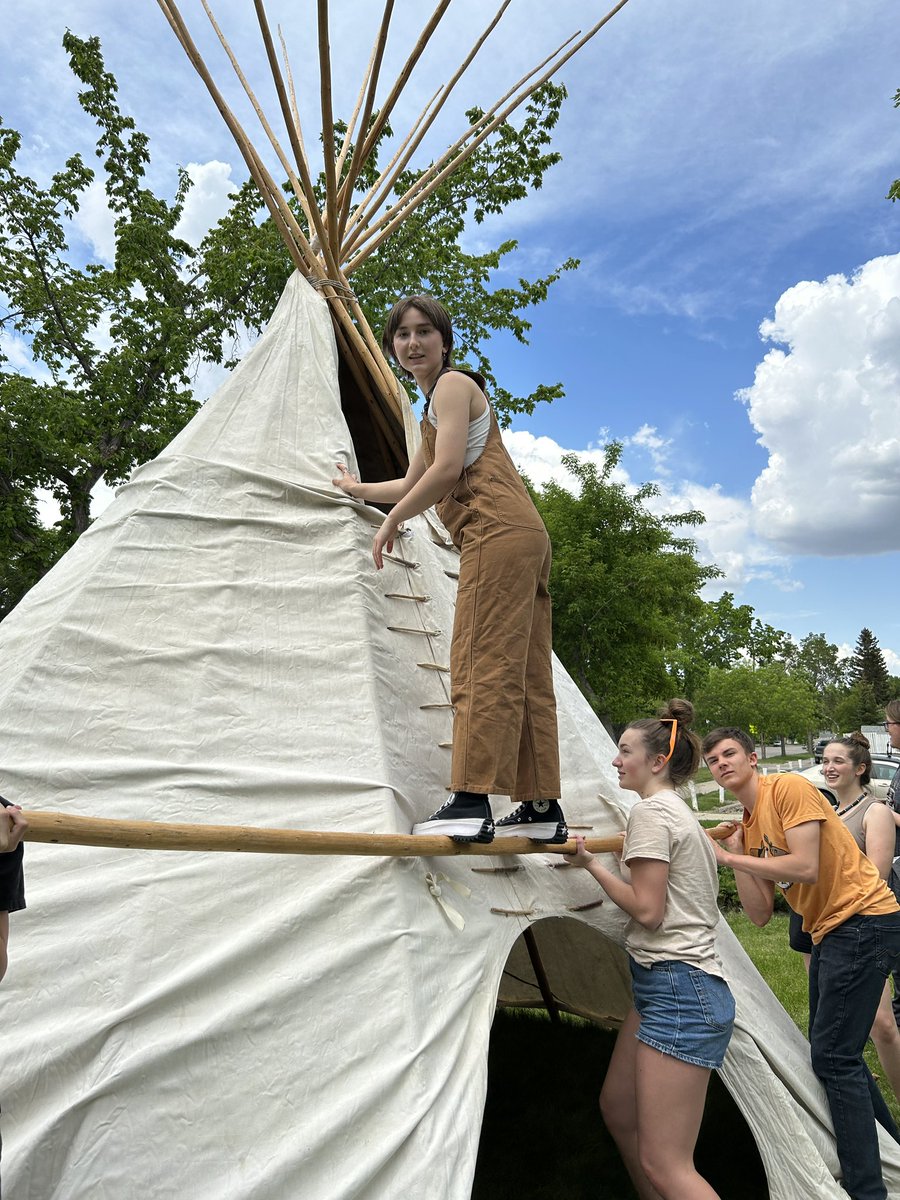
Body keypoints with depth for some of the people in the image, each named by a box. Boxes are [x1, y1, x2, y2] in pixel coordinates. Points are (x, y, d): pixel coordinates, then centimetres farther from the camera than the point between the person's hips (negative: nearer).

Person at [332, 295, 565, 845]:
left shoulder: (453, 385, 2)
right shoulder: (437, 404, 32)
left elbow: (446, 470, -12)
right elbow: (415, 483, 41)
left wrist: (392, 520, -2)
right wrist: (358, 489, 53)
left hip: (498, 532, -10)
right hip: (522, 537, 10)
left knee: (482, 665, -16)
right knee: (526, 678, 5)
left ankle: (471, 801, -18)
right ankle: (542, 809, 7)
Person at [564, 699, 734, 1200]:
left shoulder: (651, 811, -14)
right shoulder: (684, 813, 17)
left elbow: (647, 911, -17)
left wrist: (591, 863, -7)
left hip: (678, 993, -11)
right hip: (682, 985, 11)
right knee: (619, 1109, 21)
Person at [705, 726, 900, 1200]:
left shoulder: (790, 788, -13)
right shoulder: (747, 826, 10)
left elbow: (806, 868, -24)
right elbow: (760, 915, 6)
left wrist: (732, 857, -16)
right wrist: (736, 859, -6)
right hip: (829, 932, 10)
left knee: (833, 1056, -10)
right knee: (836, 1054, 18)